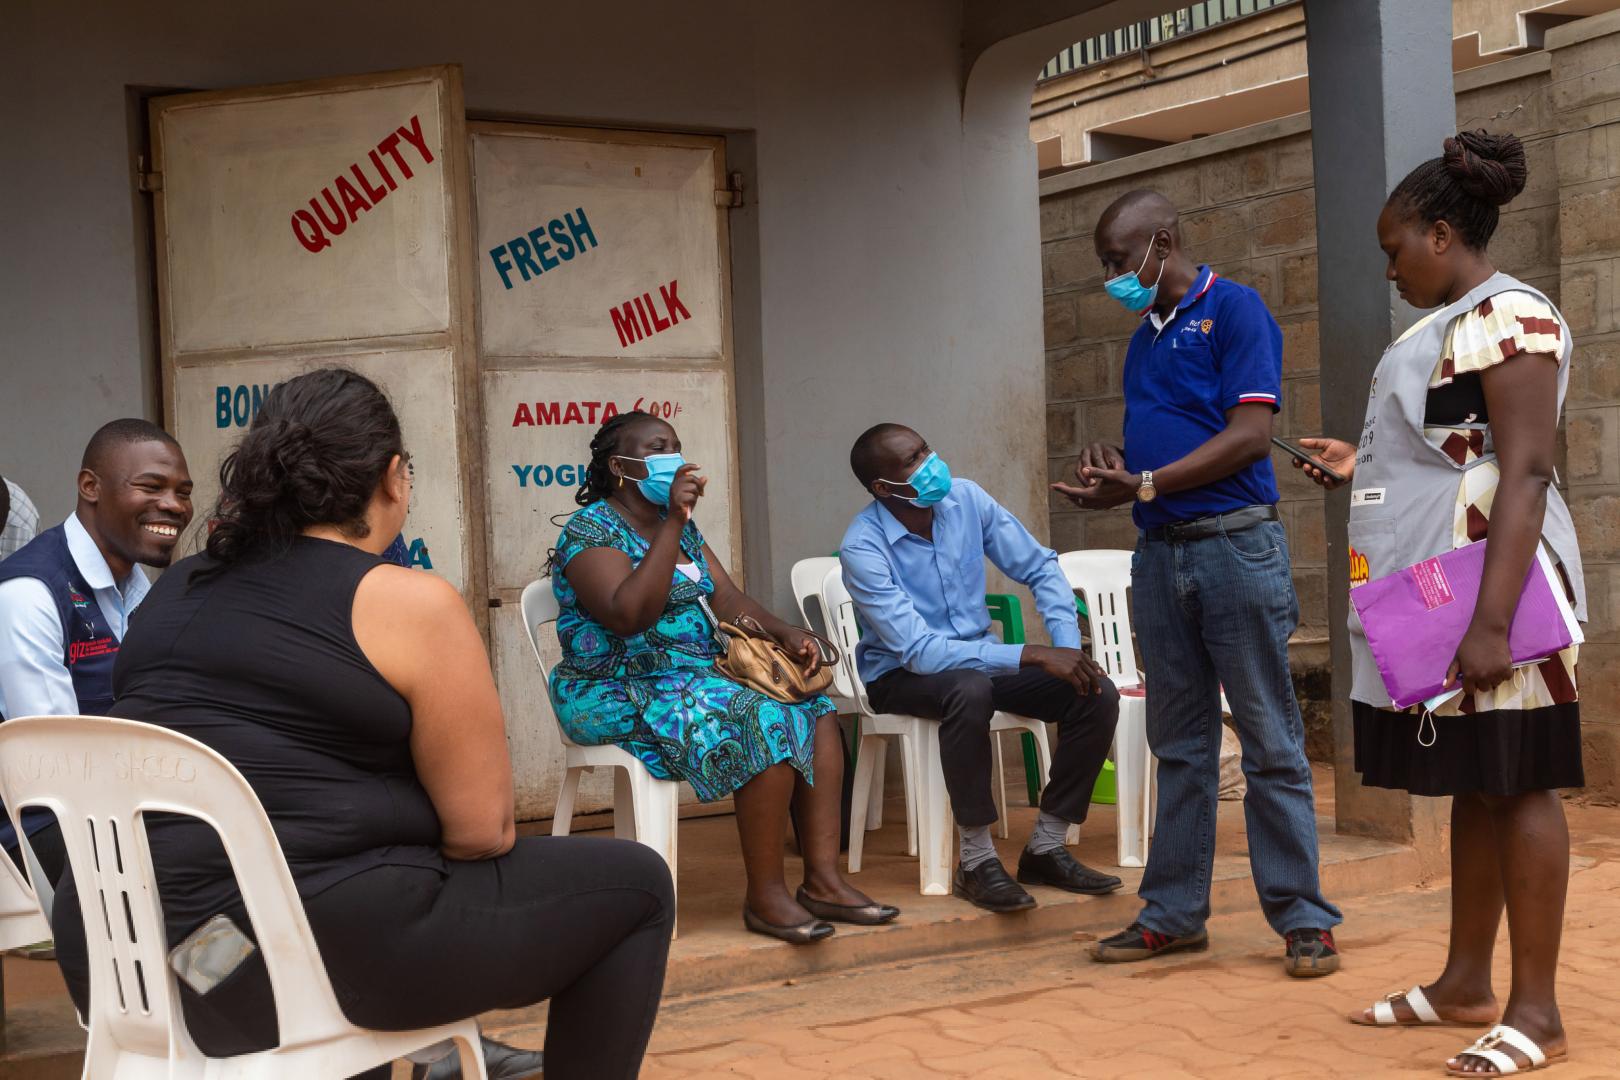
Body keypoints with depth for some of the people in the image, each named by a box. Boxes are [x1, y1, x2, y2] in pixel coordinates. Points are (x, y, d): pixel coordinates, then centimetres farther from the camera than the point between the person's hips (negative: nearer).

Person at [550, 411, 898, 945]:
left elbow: (727, 599, 10)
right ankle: (765, 896, -20)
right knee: (766, 722, -28)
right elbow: (628, 616, -25)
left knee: (817, 710, -8)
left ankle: (823, 880, -12)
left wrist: (785, 632, -9)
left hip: (698, 676, 9)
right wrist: (672, 525, -26)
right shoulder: (591, 529, -10)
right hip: (622, 696, -9)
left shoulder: (680, 526, 17)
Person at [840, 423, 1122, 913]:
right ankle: (975, 860, -26)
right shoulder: (863, 547, -24)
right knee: (969, 690, -40)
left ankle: (1046, 847, -4)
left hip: (979, 657, 6)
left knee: (1097, 695, -15)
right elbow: (918, 651, -31)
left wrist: (1070, 649, -17)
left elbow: (1040, 568, 0)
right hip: (902, 675, -5)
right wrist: (1032, 655, -34)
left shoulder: (966, 499, -9)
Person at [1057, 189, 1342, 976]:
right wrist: (1111, 468, -3)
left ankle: (1302, 919, 5)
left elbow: (1250, 434, -14)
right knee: (1180, 745, 11)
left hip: (1234, 546, -7)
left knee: (1270, 743, -2)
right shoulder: (1144, 339, 18)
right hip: (1160, 552, 7)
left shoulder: (1234, 311, -5)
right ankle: (1173, 912, 18)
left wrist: (1143, 486, -16)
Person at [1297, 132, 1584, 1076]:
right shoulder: (1455, 324, 16)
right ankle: (1467, 984, 21)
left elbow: (1525, 474, -22)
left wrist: (1491, 622, -28)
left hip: (1492, 591, -10)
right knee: (1474, 785, 13)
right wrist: (1364, 466, 27)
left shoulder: (1509, 317, -14)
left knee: (1516, 785, -5)